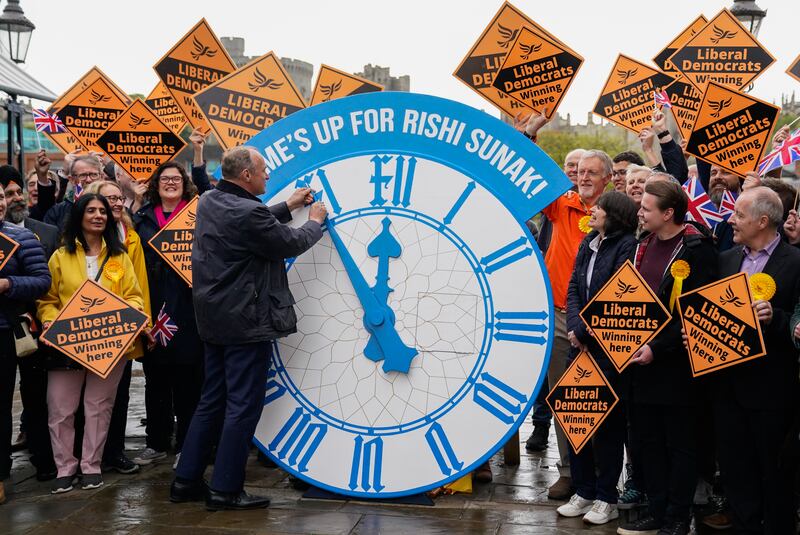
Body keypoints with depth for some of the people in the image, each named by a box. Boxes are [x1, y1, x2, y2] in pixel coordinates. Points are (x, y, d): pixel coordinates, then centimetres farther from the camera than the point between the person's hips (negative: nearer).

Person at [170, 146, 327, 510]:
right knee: (243, 406, -1)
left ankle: (186, 480, 20)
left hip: (215, 321, 9)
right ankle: (225, 490, 4)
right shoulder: (246, 212, -22)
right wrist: (315, 221, 8)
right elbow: (290, 244, -10)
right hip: (245, 323, -9)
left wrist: (288, 207, 23)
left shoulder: (210, 202, 7)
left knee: (212, 401, 16)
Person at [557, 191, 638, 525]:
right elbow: (574, 288, 9)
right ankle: (583, 491, 20)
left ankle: (606, 498, 12)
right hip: (581, 345, 7)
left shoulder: (627, 246, -11)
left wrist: (583, 331, -12)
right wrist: (574, 328, -6)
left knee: (607, 421, 2)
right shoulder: (589, 244, 12)